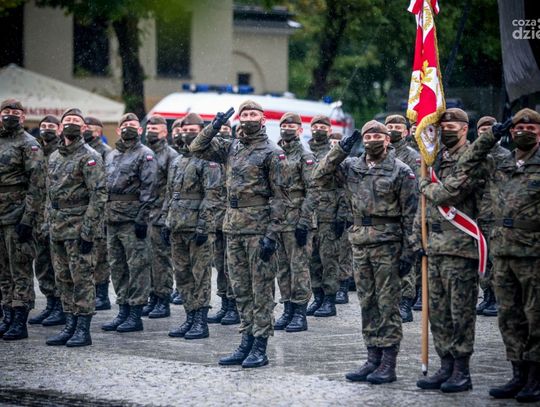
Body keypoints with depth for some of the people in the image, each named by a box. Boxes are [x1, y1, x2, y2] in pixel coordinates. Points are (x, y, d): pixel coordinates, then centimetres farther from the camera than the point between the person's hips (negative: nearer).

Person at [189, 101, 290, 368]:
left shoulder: (272, 153, -6)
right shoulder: (231, 148, 13)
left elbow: (280, 196, -9)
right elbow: (197, 148, 17)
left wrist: (272, 234, -16)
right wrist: (215, 126, 1)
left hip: (259, 227, -7)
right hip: (233, 226, 7)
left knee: (261, 288, -2)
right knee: (240, 288, 10)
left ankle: (260, 346, 1)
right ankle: (247, 342, 16)